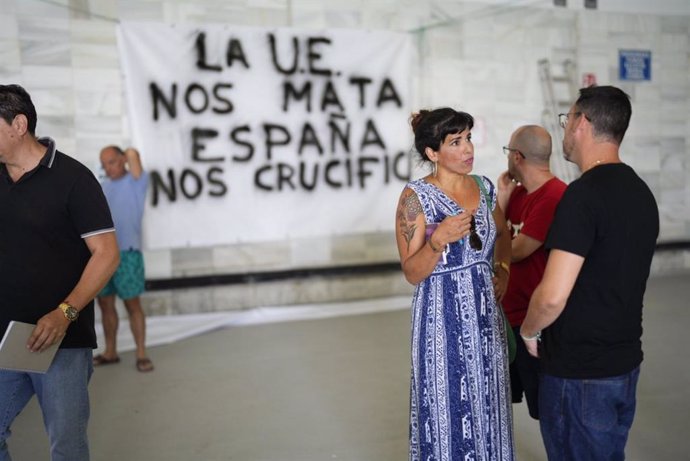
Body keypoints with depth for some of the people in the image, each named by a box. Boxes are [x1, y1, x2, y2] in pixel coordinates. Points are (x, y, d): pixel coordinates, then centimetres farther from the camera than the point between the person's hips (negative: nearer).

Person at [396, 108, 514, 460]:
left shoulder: (483, 187, 4)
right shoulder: (416, 196, -11)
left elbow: (502, 233, 25)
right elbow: (412, 273, -12)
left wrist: (502, 267, 8)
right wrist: (439, 239, -28)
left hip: (486, 315, 5)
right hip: (443, 319, -5)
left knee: (485, 404, 15)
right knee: (447, 408, 6)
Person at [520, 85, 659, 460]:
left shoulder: (583, 194, -22)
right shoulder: (642, 192, 6)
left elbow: (553, 295, -27)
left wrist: (529, 331, -7)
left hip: (579, 372, -8)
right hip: (626, 360, 8)